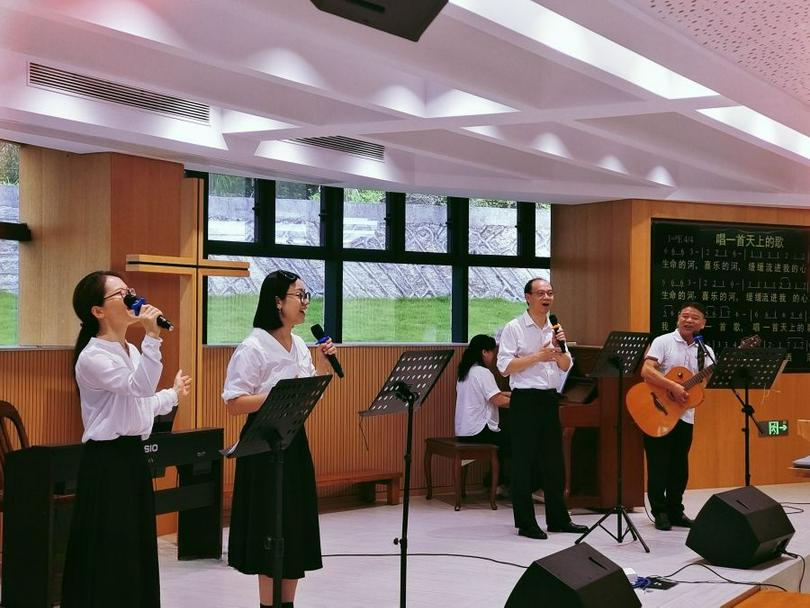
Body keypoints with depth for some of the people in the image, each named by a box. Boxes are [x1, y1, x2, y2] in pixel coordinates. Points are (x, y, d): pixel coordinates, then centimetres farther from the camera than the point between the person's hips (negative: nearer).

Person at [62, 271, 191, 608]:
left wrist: (174, 394, 37)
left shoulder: (131, 351, 12)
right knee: (108, 552, -5)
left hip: (134, 456, 9)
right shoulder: (92, 357, -16)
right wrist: (152, 337, -32)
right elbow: (140, 386, -27)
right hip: (106, 460, -9)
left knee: (137, 548, 13)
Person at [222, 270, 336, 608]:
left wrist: (323, 367, 1)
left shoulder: (299, 345, 9)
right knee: (271, 528, -1)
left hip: (294, 440, 8)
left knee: (296, 525, 12)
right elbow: (233, 403, -17)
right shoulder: (253, 348, -14)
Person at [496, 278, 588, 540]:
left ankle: (558, 518, 20)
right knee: (524, 461, -1)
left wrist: (559, 349, -8)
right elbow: (505, 366, -13)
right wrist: (538, 356, -17)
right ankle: (525, 522, 6)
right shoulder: (514, 328, -6)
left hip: (550, 399, 6)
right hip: (525, 400, -6)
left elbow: (566, 367, 11)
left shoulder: (555, 329, 13)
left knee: (554, 460, 11)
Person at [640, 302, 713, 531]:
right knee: (658, 465, 0)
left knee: (679, 467, 11)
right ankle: (660, 513, 10)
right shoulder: (663, 342, -6)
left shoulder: (705, 351, 9)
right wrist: (673, 386, -27)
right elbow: (646, 371, -19)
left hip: (685, 416, 5)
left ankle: (675, 511, 22)